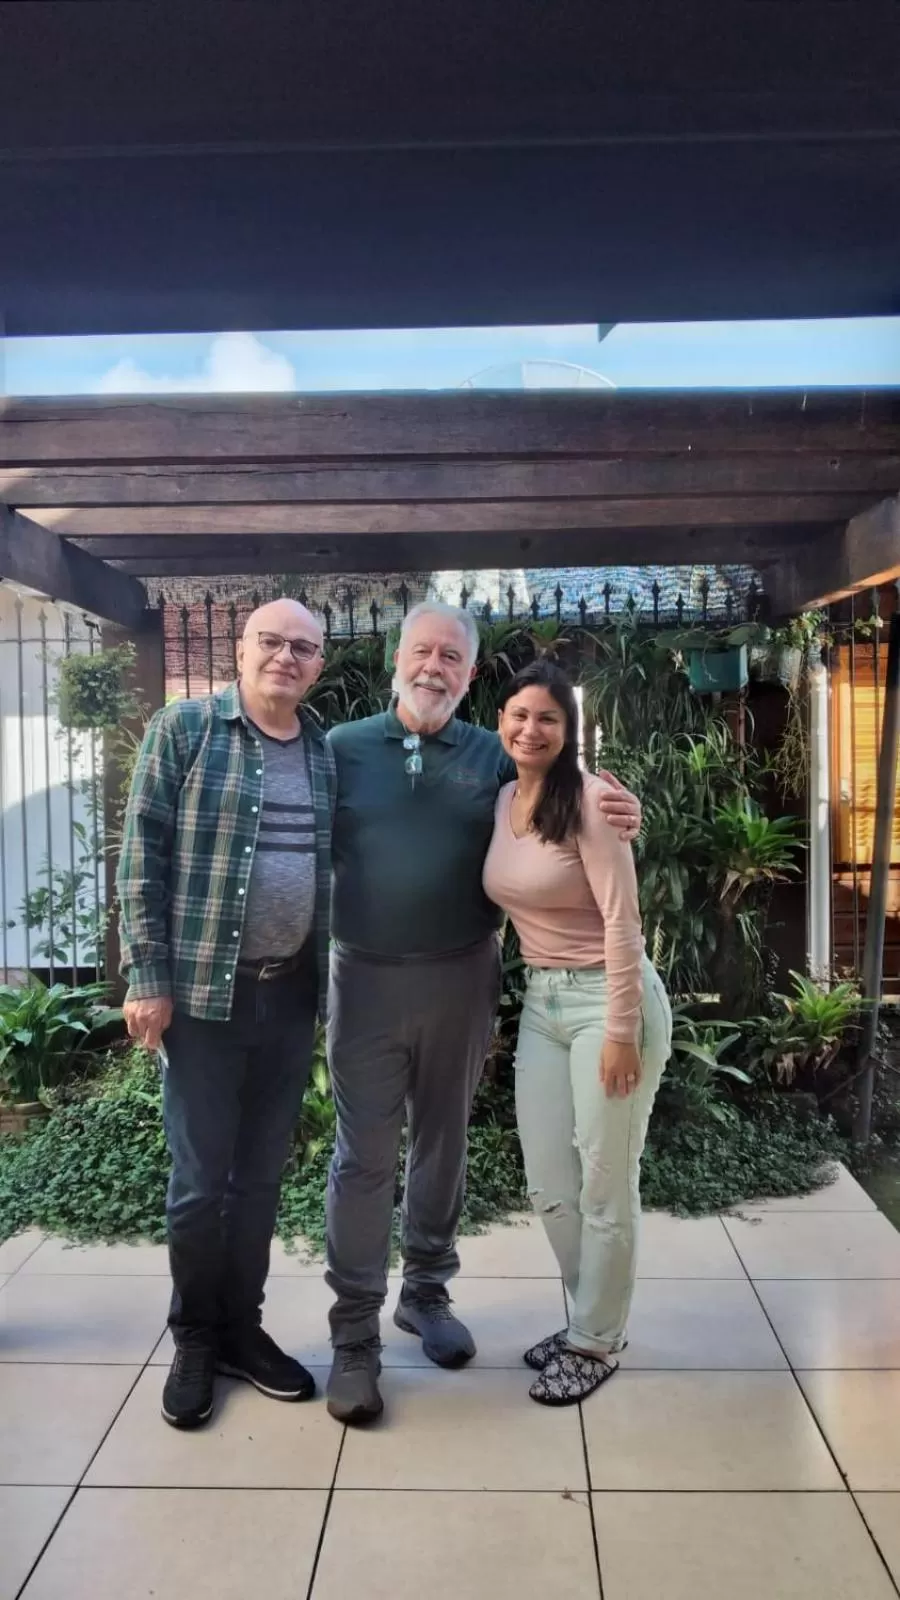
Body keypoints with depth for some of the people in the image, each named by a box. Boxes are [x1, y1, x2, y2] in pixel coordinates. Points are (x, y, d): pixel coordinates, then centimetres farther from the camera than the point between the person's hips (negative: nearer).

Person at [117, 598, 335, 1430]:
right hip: (204, 990, -4)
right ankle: (194, 1341, 27)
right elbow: (142, 860, -7)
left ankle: (243, 1328, 32)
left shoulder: (326, 752, 7)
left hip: (291, 993, 4)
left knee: (262, 1176, 14)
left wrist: (326, 979, 8)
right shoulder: (183, 729, -5)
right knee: (200, 1182, 7)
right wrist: (146, 977, -10)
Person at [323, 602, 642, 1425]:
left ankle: (427, 1293, 35)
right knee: (364, 1157, 3)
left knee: (443, 1141, 15)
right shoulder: (341, 749, 0)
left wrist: (618, 820, -13)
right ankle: (355, 1334, 17)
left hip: (460, 980, 2)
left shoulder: (494, 758, 3)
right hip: (367, 979, -1)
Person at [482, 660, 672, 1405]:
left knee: (604, 1185, 6)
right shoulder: (503, 799, 6)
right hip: (541, 1002, 7)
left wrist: (620, 1031, -18)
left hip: (608, 1000, -7)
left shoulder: (587, 798, -14)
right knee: (547, 1185, 13)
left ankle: (596, 1342, 25)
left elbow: (622, 920, -16)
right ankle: (593, 1319, 34)